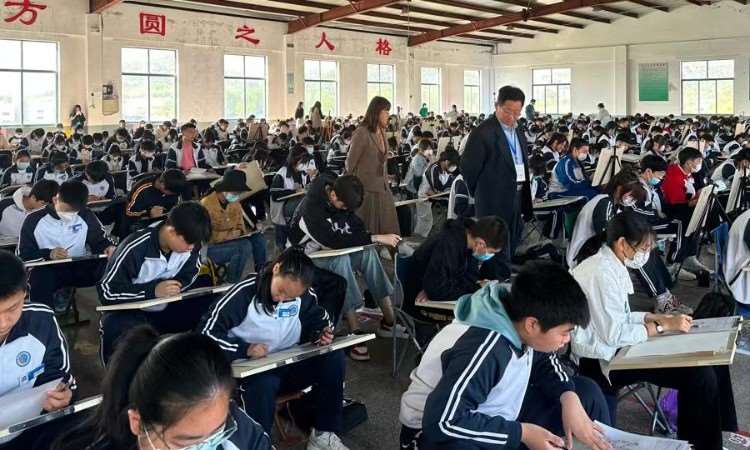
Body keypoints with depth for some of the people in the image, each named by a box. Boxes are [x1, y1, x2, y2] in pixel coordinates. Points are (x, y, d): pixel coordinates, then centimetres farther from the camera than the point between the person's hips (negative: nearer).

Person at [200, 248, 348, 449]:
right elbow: (207, 331, -16)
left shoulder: (303, 294, -4)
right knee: (264, 384, -39)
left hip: (291, 364, 5)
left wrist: (322, 333, -7)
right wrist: (245, 349, -26)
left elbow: (317, 318, 17)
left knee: (334, 358, -20)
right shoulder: (245, 293, -17)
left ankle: (324, 432, -9)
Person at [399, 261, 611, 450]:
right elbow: (443, 421, -37)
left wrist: (569, 398, -12)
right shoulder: (483, 350, -34)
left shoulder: (521, 322, -11)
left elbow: (545, 362, 9)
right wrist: (522, 433, -29)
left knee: (587, 393, 2)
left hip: (497, 418, 8)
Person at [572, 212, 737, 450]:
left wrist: (656, 317, 2)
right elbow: (613, 335, -25)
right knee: (700, 376, -18)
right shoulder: (602, 274, -23)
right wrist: (663, 326, -16)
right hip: (603, 360, -10)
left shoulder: (611, 265, 8)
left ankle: (723, 430, 22)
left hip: (614, 348, 10)